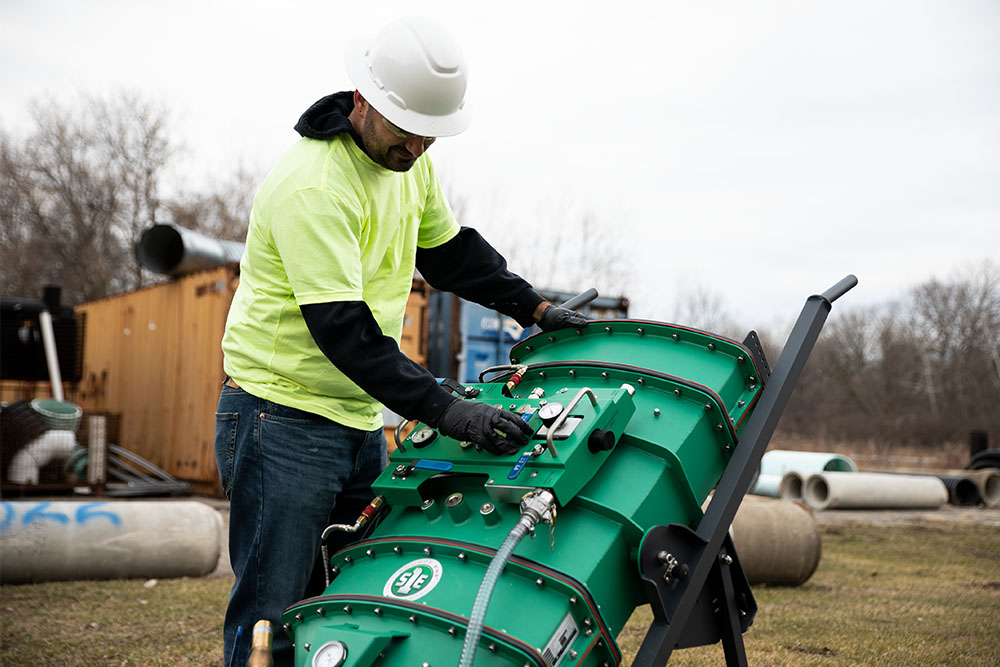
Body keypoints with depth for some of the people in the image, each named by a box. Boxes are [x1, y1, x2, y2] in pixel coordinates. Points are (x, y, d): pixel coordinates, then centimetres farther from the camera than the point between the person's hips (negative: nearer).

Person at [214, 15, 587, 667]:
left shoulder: (409, 160, 6)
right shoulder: (313, 186, -22)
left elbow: (447, 248, 21)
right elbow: (340, 326, -27)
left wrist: (534, 305, 12)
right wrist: (445, 409, -29)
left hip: (361, 419, 8)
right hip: (283, 422, -8)